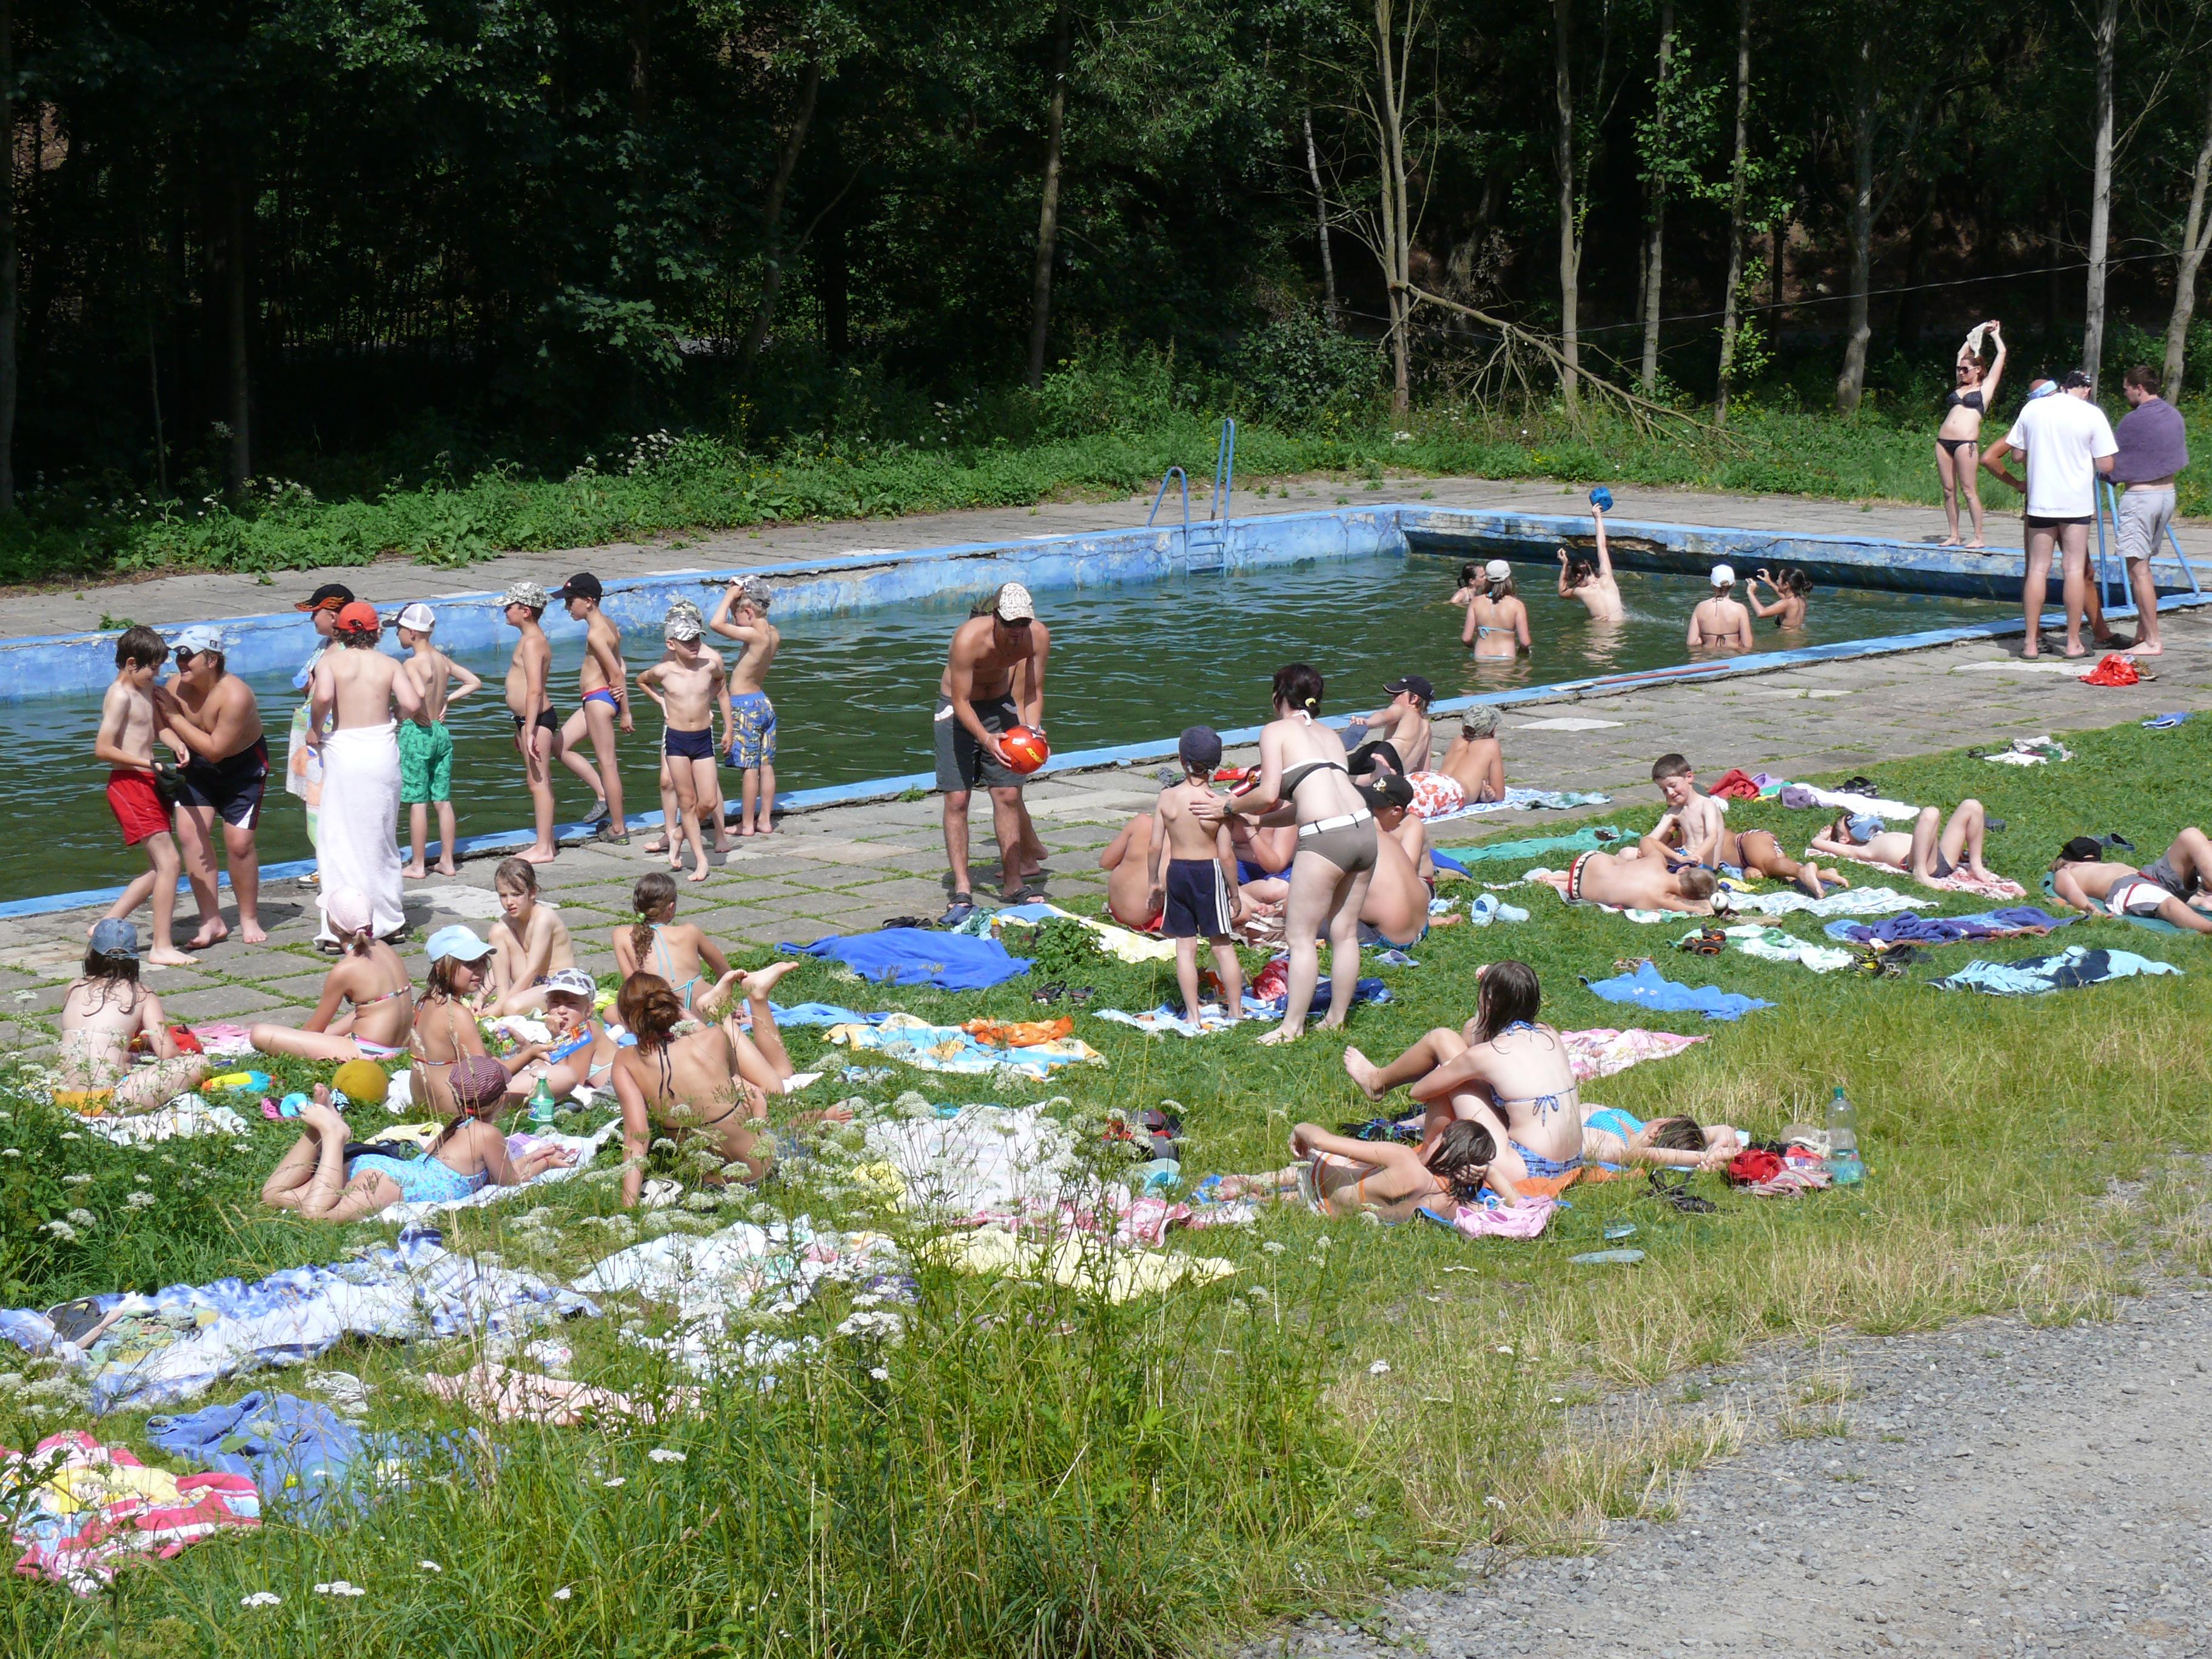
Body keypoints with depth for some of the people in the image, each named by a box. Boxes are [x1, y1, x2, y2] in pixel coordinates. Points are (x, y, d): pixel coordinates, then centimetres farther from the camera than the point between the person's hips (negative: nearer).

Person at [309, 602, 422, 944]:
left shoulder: (330, 662, -2)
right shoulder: (389, 664, 3)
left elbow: (323, 696, -21)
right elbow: (412, 703, -10)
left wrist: (316, 729, -4)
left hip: (342, 751, -2)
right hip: (382, 749, 2)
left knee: (340, 840, 2)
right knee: (380, 838, 16)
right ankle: (386, 920, 25)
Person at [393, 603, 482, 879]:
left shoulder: (413, 663, -15)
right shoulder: (443, 660, 7)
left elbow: (419, 694, -32)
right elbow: (475, 683, 12)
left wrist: (414, 713, -14)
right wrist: (447, 700, 10)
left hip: (417, 732, -7)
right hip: (442, 732, 7)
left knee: (417, 802, -1)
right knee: (443, 800, 11)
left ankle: (417, 865, 4)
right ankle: (447, 861, 15)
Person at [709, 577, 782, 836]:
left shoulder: (755, 636, -22)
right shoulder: (774, 635, 2)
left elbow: (717, 624, -29)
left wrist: (730, 596, -16)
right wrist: (734, 598, 10)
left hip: (744, 705, -9)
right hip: (764, 703, 9)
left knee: (749, 767, -2)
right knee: (766, 764, 11)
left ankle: (747, 824, 3)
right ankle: (765, 820, 17)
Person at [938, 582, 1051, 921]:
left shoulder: (1039, 637, -20)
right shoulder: (968, 638, -34)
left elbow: (1033, 692, -8)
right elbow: (961, 702, -30)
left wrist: (1032, 731, -25)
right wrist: (986, 738, -44)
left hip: (1000, 705, 4)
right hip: (958, 711, -4)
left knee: (1008, 795, -1)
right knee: (957, 799, -9)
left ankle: (1013, 883, 8)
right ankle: (962, 891, -8)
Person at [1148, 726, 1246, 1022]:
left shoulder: (1167, 797, -8)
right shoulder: (1217, 802, -14)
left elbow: (1156, 846, -4)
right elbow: (1226, 854, -12)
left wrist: (1155, 882, 11)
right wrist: (1235, 894, -1)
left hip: (1176, 872, 2)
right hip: (1210, 872, -2)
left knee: (1185, 946, 8)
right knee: (1223, 945, 8)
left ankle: (1192, 1014, 10)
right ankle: (1236, 1011, 14)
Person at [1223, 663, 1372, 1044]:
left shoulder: (1275, 730, 5)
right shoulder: (1329, 734, 25)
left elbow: (1269, 794, -5)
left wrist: (1233, 806, 13)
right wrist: (1255, 819, 30)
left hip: (1325, 838, -7)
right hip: (1364, 827, 7)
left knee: (1301, 935, 2)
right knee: (1345, 932, 16)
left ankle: (1292, 1026, 4)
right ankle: (1337, 1018, 23)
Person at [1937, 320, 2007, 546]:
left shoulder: (1985, 388, 6)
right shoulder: (1960, 387, 21)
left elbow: (2002, 353, 10)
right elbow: (1962, 353, 34)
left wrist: (1995, 333, 25)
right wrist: (1977, 334, 36)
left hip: (1966, 442, -6)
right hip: (1943, 441, 6)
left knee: (1969, 491, -8)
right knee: (1949, 490, 5)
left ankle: (1978, 537, -6)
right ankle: (1954, 536, 9)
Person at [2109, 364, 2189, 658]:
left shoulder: (2134, 420, -15)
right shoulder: (2174, 415, 8)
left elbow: (2110, 460, -7)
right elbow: (2179, 461, 16)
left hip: (2140, 496, -8)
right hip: (2168, 493, 8)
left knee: (2138, 569, -6)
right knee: (2144, 566, 18)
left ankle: (2152, 642, -8)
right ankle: (2143, 631, 21)